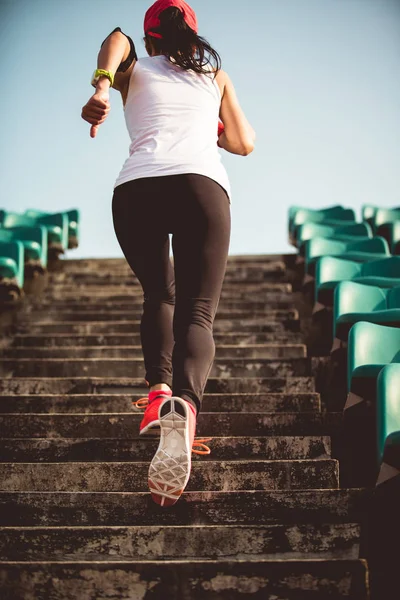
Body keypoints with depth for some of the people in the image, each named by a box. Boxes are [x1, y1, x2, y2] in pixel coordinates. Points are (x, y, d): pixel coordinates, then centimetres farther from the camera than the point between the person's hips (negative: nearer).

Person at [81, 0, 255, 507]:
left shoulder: (134, 70, 25)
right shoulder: (215, 75, 30)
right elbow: (244, 143, 34)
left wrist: (102, 85, -20)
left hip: (136, 189, 1)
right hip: (203, 185, 0)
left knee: (159, 297, 23)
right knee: (196, 313, -9)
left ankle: (158, 389, 1)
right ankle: (184, 404, -39)